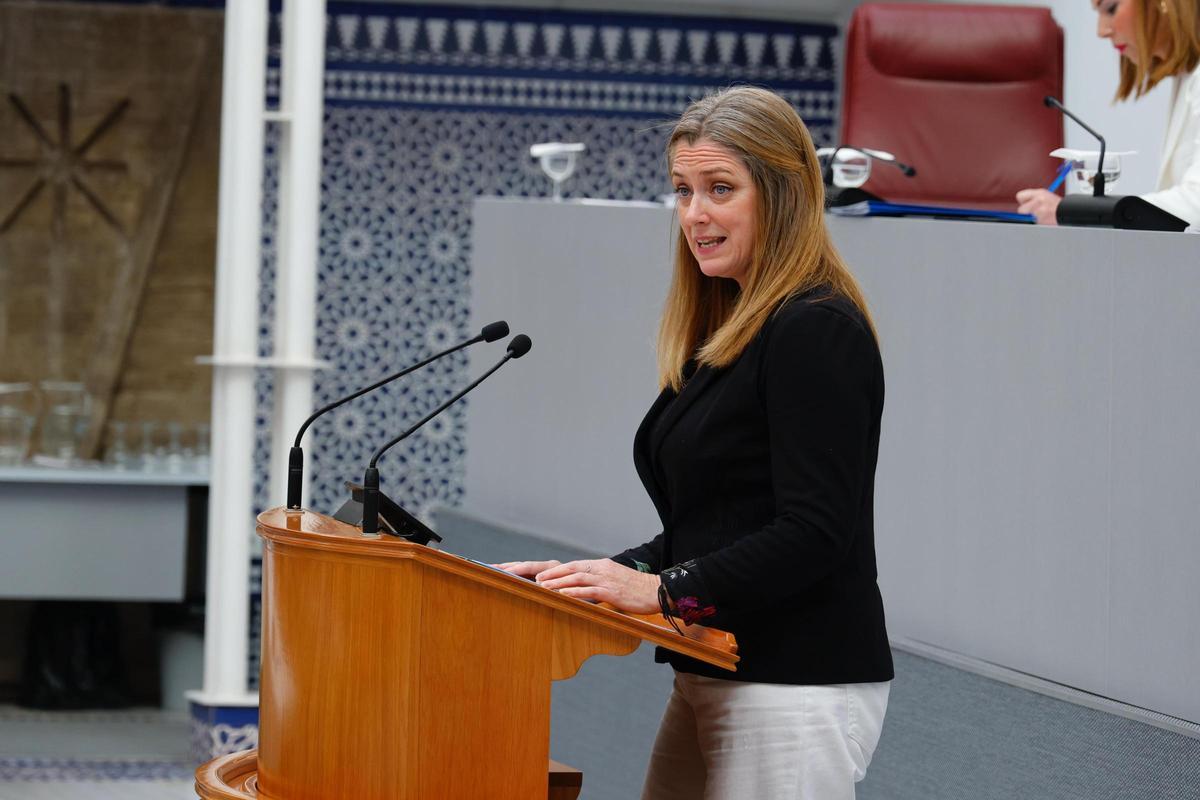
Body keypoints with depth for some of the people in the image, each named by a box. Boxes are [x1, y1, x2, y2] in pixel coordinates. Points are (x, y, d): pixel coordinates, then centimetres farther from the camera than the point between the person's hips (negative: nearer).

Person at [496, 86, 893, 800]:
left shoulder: (817, 333, -15)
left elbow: (815, 532, -21)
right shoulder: (728, 328, 16)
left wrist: (666, 590, -23)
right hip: (718, 678, 10)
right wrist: (608, 576, 9)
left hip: (796, 689, -10)